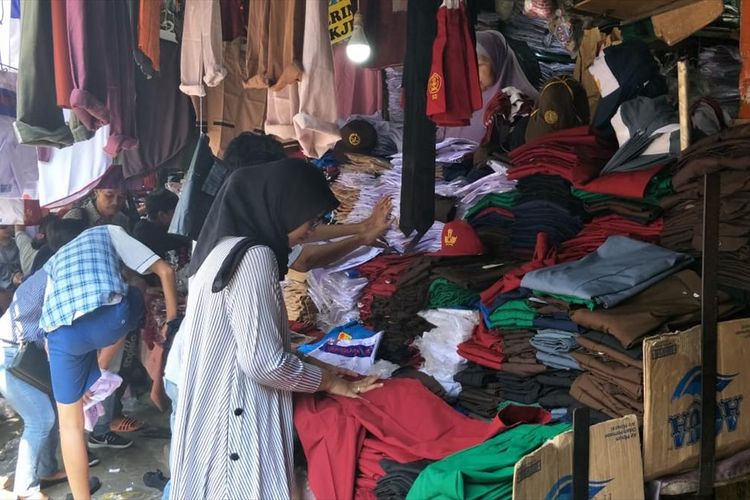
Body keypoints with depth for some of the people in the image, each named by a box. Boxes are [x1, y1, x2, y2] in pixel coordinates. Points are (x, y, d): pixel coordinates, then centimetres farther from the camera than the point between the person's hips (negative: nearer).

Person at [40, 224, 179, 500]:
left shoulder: (54, 261, 38)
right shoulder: (109, 232, 28)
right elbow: (164, 270, 16)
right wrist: (172, 320, 22)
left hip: (62, 332, 3)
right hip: (109, 318, -3)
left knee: (70, 421, 21)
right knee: (132, 301, 34)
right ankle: (95, 378, 32)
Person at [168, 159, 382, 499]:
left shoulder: (226, 243, 9)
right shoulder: (253, 256, -21)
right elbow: (263, 362, -24)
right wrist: (332, 382, -10)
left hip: (210, 399, 10)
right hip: (233, 412, -9)